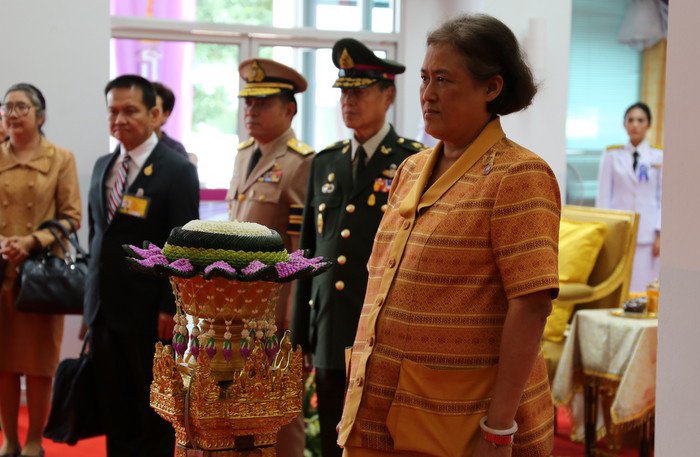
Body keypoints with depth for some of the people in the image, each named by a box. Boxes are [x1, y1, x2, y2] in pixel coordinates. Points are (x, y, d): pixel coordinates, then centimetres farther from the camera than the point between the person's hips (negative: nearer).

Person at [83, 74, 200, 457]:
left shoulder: (177, 170, -9)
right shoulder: (102, 166, 12)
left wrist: (170, 308, -15)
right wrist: (92, 297, 14)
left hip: (148, 313, -6)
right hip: (103, 310, 6)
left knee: (154, 409, 6)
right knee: (114, 406, 13)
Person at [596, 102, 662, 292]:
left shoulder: (659, 157, 4)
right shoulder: (612, 155, 5)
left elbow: (663, 197, 4)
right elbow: (603, 196, 6)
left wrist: (660, 234, -2)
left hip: (647, 233, 0)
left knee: (643, 289, -2)